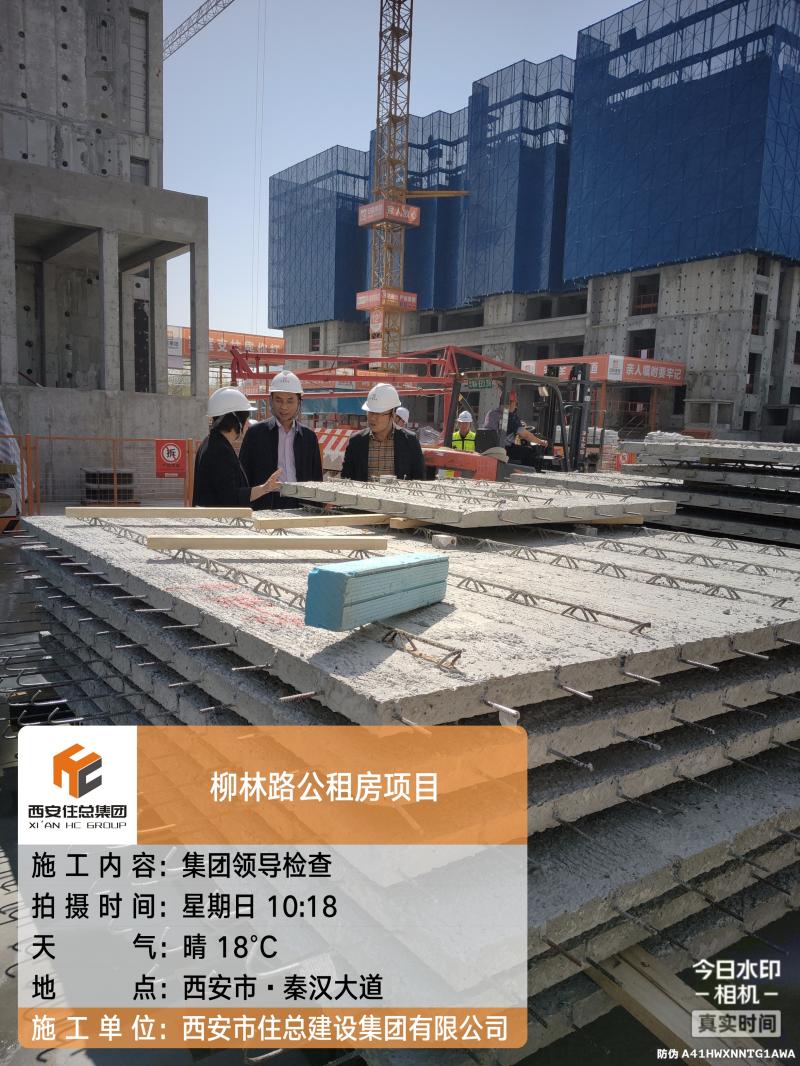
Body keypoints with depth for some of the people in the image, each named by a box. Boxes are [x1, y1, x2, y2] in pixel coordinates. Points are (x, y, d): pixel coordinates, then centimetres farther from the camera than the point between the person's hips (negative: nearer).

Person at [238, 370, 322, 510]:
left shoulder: (309, 436, 12)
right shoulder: (256, 433, 5)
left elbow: (316, 478, 16)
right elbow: (244, 476, 4)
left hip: (300, 506, 2)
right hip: (265, 507, -2)